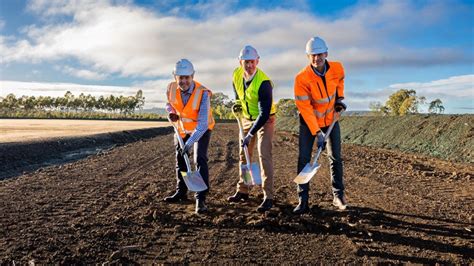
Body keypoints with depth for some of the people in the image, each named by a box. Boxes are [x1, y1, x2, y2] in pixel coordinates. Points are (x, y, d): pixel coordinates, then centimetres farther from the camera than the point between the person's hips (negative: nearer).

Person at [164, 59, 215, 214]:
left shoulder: (203, 93, -33)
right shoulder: (171, 89, -18)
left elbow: (202, 123, -38)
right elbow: (169, 103, 6)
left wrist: (190, 142, -46)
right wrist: (171, 112, -17)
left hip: (201, 129, -5)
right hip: (182, 128, 5)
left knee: (200, 159, -18)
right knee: (180, 159, 13)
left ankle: (201, 199, -12)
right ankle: (181, 192, 30)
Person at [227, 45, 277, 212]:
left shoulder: (263, 82, -30)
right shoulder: (237, 75, -10)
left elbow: (264, 113, -32)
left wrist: (250, 134, -34)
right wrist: (238, 104, 3)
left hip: (265, 120, -7)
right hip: (247, 118, 7)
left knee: (264, 155, -16)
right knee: (244, 155, 11)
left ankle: (268, 197, -10)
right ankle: (242, 192, 23)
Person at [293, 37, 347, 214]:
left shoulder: (337, 68, -16)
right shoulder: (301, 78, -26)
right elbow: (304, 108, -24)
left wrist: (340, 98, -1)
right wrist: (317, 133, -26)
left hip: (331, 118, 3)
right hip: (308, 120, -3)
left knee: (335, 158, 5)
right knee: (304, 159, -7)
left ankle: (338, 196, 21)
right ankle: (303, 201, 0)